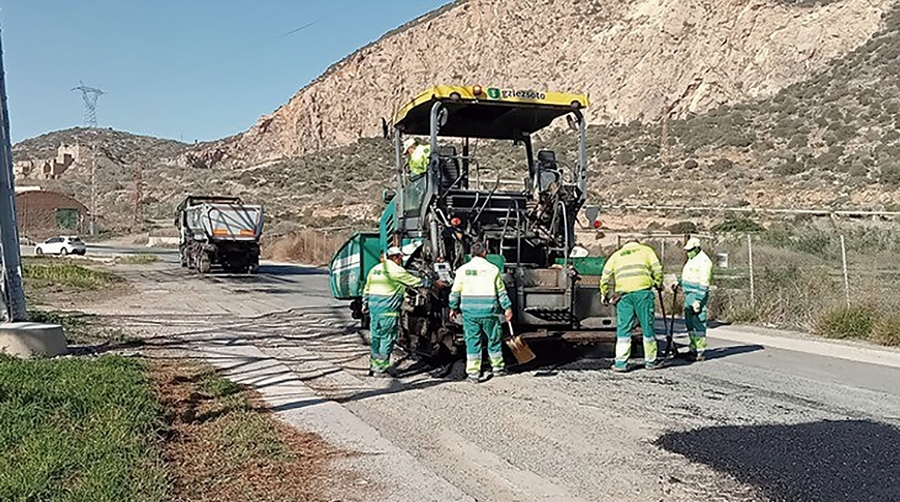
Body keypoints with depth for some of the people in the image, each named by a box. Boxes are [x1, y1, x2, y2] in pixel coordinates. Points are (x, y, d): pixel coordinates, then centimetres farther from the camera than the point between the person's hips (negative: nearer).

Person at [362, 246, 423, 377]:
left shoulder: (375, 269, 14)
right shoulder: (396, 270, -9)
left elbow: (366, 290, 19)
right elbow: (414, 281, -4)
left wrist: (365, 304, 29)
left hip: (373, 307, 8)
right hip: (388, 309, -8)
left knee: (375, 336, 15)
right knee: (387, 338, -1)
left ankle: (373, 365, 21)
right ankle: (380, 369, 1)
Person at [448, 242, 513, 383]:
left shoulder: (463, 270, 1)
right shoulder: (492, 269, -1)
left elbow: (455, 292, 4)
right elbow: (501, 291, 1)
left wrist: (453, 308, 15)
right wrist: (507, 308, 7)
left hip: (469, 311, 1)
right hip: (489, 310, -1)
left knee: (472, 341, 6)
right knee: (494, 339, 15)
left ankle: (473, 373, 6)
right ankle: (497, 367, 28)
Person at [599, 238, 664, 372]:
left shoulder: (616, 255, 23)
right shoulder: (645, 250, 19)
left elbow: (605, 276, 16)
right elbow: (657, 269, 7)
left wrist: (604, 294, 23)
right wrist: (658, 284, 21)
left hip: (624, 293, 1)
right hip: (643, 291, -1)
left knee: (623, 329, 4)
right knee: (647, 326, 7)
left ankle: (621, 363, 1)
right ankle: (651, 361, 15)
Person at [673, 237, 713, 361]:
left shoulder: (703, 261, -15)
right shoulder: (692, 259, 17)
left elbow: (704, 283, -19)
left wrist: (698, 300, -23)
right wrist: (679, 284, 18)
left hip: (697, 296, -10)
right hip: (688, 295, 10)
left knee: (698, 323, -9)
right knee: (689, 323, 14)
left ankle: (700, 351, -6)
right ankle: (693, 348, 23)